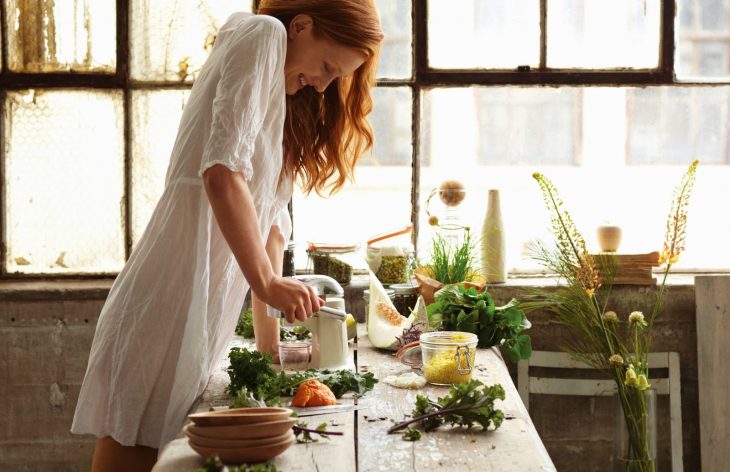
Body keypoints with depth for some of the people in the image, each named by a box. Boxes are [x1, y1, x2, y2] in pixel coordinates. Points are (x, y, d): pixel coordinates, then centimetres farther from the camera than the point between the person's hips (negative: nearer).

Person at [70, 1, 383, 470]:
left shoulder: (289, 105, 26)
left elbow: (272, 217, 20)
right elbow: (223, 171, -18)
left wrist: (270, 339, 15)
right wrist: (266, 282, -22)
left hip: (210, 301, 9)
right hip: (176, 289, -9)